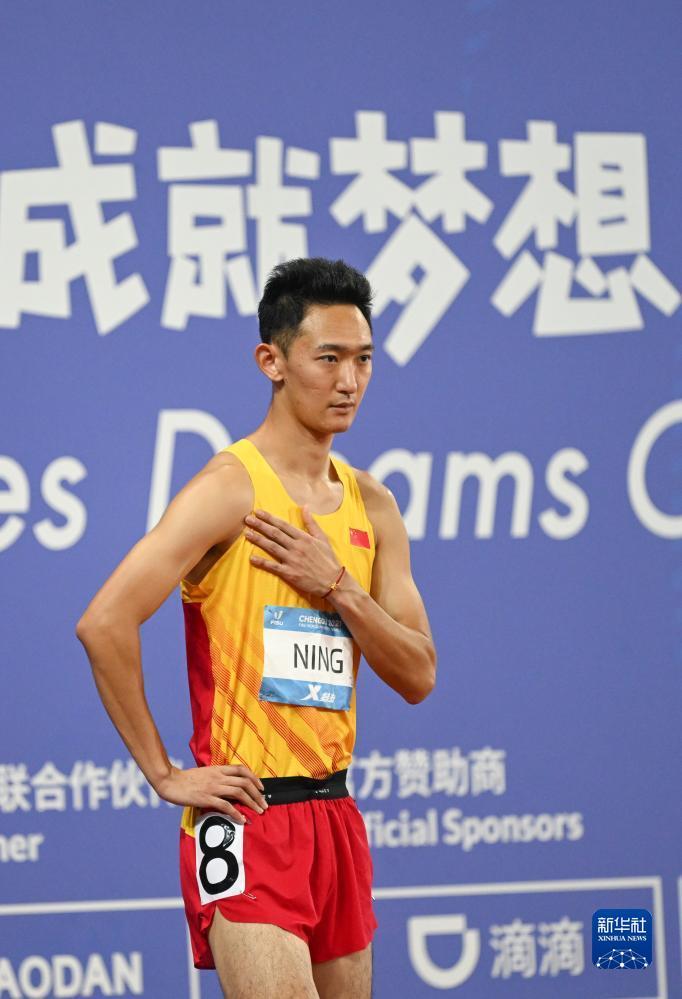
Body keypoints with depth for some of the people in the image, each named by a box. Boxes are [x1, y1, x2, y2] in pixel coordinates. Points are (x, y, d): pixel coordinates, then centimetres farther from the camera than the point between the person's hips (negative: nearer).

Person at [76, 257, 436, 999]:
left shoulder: (371, 506, 11)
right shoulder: (230, 488, -10)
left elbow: (417, 676, 9)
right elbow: (104, 623, -20)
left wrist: (337, 587, -7)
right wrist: (164, 775, -15)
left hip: (335, 817, 8)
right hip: (246, 818, -7)